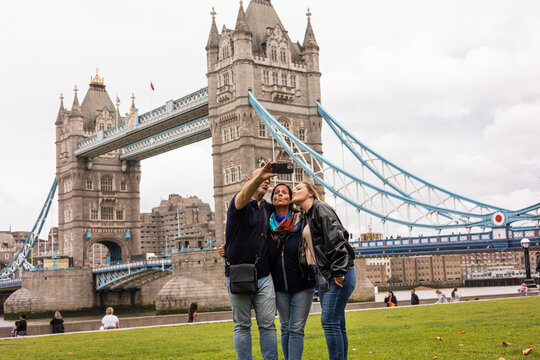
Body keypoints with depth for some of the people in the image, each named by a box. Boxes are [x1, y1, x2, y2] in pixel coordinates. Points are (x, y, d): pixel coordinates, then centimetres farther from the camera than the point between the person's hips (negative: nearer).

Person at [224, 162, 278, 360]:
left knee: (268, 324, 2)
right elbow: (244, 195, -29)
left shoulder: (269, 208, 12)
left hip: (264, 277, 4)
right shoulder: (239, 204, -4)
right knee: (242, 325, 4)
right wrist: (259, 176, -48)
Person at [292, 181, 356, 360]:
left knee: (329, 321, -14)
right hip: (323, 274, 9)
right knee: (337, 323, 8)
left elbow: (335, 237, -17)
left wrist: (338, 271, -21)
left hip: (339, 274, -9)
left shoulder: (320, 208, -6)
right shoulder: (307, 216, 20)